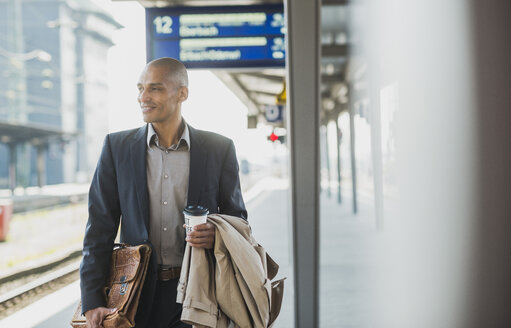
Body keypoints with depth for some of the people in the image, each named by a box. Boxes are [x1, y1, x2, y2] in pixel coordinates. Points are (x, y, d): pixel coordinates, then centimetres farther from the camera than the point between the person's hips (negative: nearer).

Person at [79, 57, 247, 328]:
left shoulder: (220, 150, 1)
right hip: (137, 295, 1)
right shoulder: (117, 147, 2)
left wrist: (216, 235, -16)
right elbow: (100, 228, 0)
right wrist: (92, 301, -7)